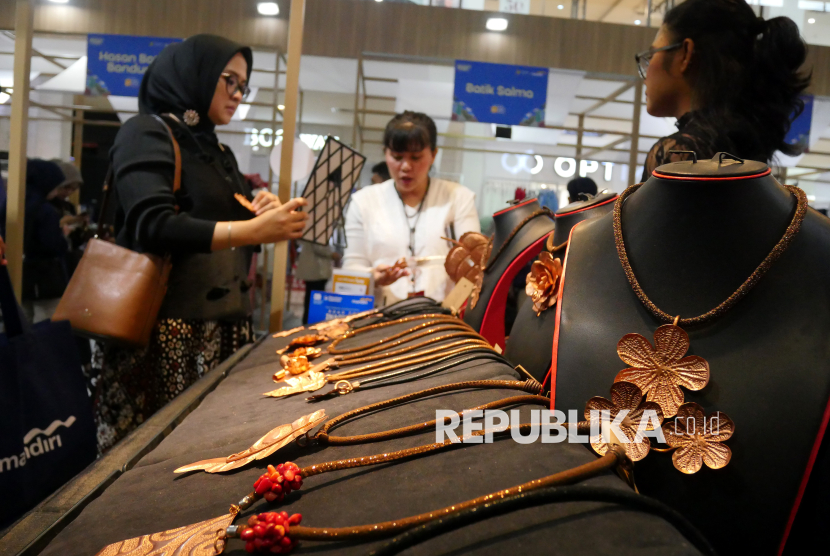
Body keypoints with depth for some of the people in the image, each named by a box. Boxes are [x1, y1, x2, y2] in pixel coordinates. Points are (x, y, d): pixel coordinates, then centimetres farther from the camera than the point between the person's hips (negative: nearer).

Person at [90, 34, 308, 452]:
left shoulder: (220, 154, 18)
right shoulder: (146, 134, -4)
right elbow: (154, 225, -20)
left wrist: (265, 216, 1)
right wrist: (254, 229, -27)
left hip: (222, 327, 7)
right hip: (164, 330, -7)